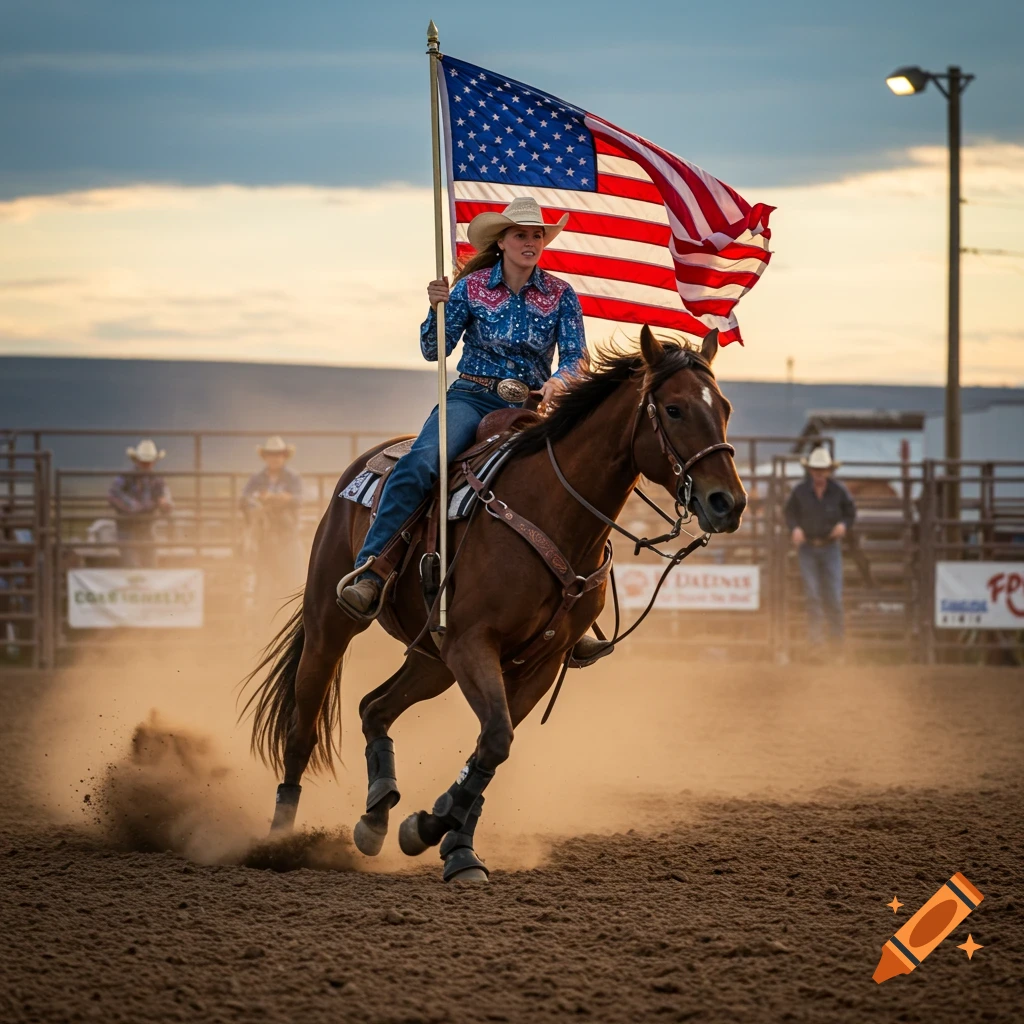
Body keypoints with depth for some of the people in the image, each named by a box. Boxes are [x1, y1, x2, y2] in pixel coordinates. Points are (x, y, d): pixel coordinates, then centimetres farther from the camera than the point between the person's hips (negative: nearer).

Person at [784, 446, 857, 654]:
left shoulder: (838, 491, -7)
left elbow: (851, 511, 5)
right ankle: (816, 636, 0)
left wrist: (844, 525, -15)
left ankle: (836, 635, 14)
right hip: (807, 547, 0)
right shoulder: (800, 491, -7)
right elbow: (790, 512, 4)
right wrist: (794, 528, -14)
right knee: (812, 594, -4)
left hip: (830, 546, 0)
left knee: (833, 594, -1)